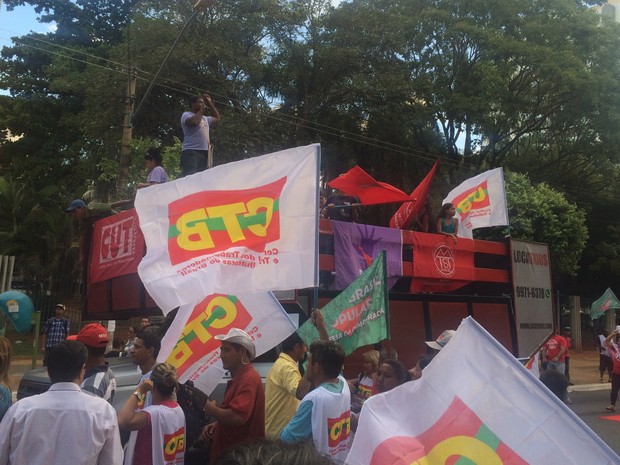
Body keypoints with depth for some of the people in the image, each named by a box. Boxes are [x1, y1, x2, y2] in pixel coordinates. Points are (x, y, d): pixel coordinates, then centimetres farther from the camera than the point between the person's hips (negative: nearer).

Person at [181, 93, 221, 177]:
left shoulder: (205, 118, 28)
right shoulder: (186, 115, 4)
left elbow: (217, 118, 39)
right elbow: (194, 121, -17)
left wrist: (210, 103, 32)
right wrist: (202, 110, 0)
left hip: (204, 152, 8)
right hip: (191, 152, -8)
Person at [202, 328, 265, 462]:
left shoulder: (249, 378, -22)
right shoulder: (239, 376, 12)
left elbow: (237, 417, -33)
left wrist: (212, 410, -16)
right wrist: (217, 424, 7)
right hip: (230, 451, 10)